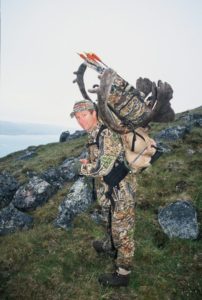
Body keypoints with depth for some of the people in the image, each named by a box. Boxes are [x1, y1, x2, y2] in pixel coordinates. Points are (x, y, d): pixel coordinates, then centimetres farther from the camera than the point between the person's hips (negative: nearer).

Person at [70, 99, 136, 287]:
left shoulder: (106, 134, -26)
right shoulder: (93, 136, 4)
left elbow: (102, 168, -30)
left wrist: (84, 167, -12)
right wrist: (89, 163, -2)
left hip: (122, 190, -9)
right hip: (107, 189, 9)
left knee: (122, 231, 7)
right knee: (109, 222, 30)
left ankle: (122, 274, 25)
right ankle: (109, 247, 56)